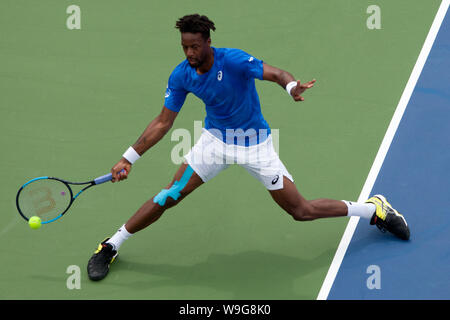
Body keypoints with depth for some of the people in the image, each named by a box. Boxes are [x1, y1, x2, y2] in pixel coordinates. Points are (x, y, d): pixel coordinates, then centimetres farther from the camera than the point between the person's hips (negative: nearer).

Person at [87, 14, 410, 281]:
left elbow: (276, 73, -35)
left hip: (255, 144, -3)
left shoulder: (234, 60, -25)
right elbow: (163, 122, -4)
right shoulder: (181, 76, -12)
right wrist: (129, 158, -8)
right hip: (216, 139, 3)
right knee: (169, 196, -8)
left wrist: (292, 86, -59)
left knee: (301, 211, -2)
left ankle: (374, 209, 19)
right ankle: (111, 246, 8)